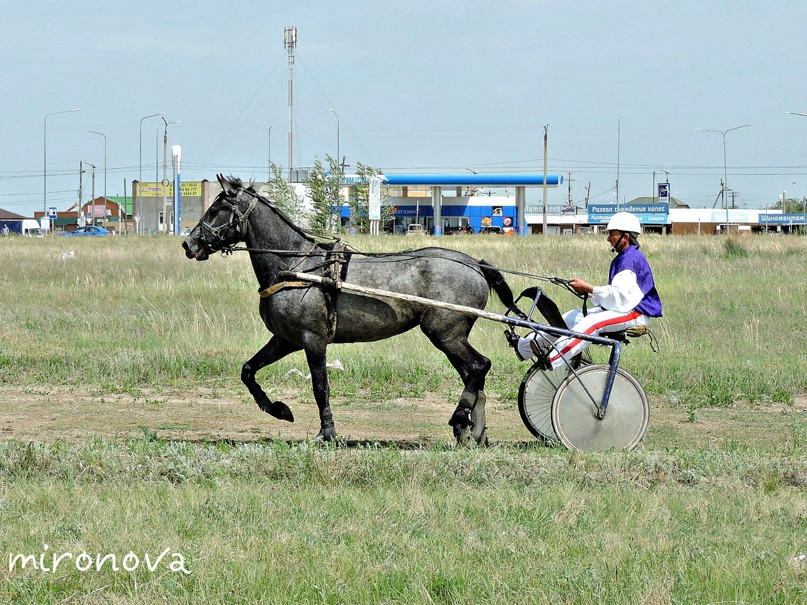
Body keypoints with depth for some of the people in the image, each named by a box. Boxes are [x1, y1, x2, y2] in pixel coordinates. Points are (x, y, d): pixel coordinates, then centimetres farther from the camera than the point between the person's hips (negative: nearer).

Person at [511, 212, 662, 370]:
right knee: (572, 317, 1)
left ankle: (552, 359, -48)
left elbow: (617, 294, -23)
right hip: (620, 309, 10)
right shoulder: (621, 259, 18)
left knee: (593, 322, -33)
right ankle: (523, 346, 2)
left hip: (637, 314, -10)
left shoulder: (632, 259, -15)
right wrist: (589, 293, 3)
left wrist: (587, 288, -17)